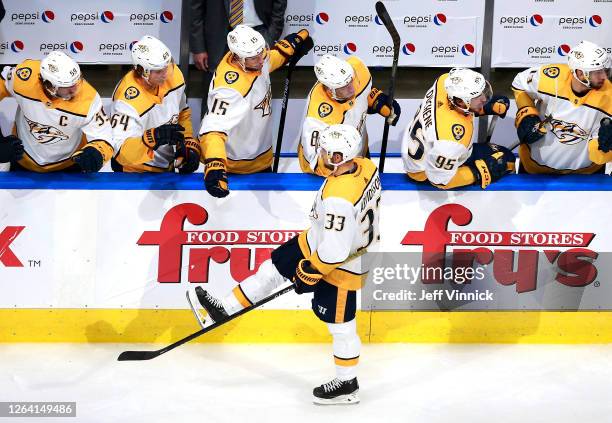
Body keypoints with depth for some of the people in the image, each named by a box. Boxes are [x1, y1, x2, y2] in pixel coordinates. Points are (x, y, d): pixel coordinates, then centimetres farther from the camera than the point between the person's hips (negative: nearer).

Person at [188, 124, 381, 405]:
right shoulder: (365, 167, -13)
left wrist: (310, 273, -16)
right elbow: (367, 206, 6)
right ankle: (225, 310, 28)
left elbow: (334, 252, -33)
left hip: (339, 266, -9)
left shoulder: (338, 198, -39)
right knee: (275, 266, 15)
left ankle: (347, 384, 27)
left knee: (340, 325, 8)